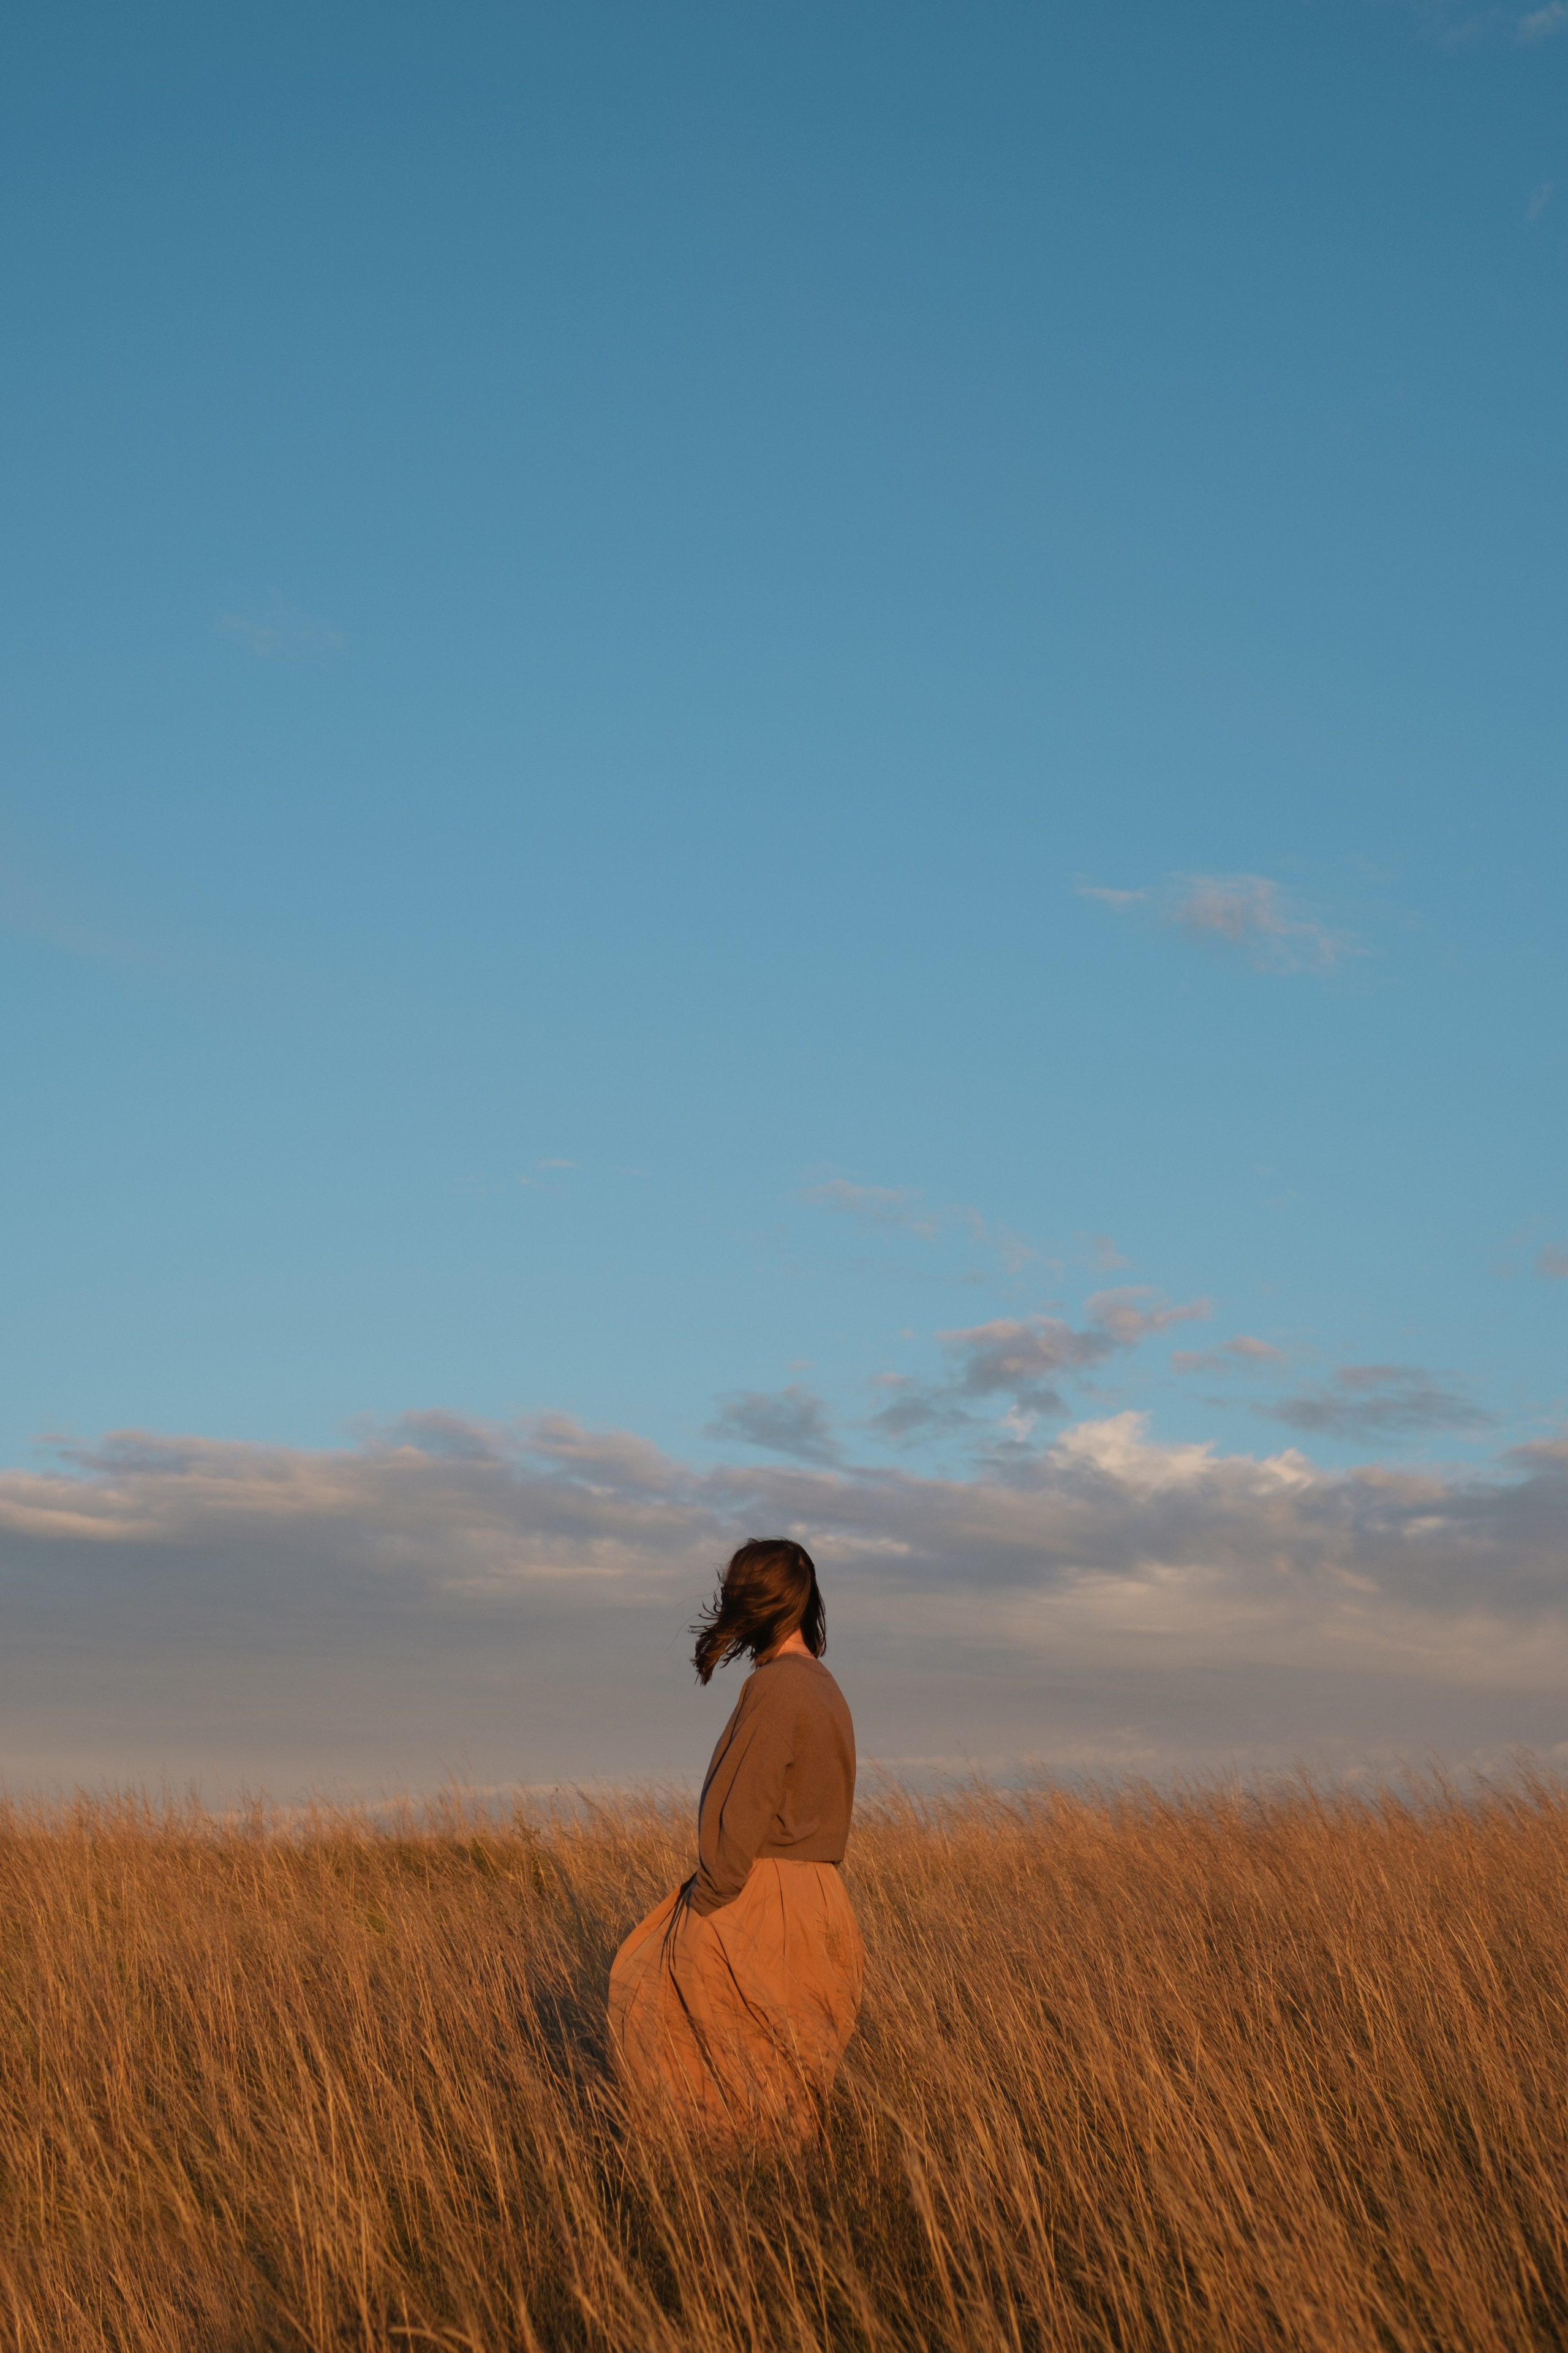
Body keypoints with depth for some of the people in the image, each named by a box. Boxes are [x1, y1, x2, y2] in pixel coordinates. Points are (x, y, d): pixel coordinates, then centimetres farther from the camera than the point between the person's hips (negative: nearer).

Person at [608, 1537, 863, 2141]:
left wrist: (701, 1905, -11)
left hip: (756, 1905, -9)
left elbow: (744, 1816, -19)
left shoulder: (774, 1688, -16)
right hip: (814, 1902, 9)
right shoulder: (822, 1686, 12)